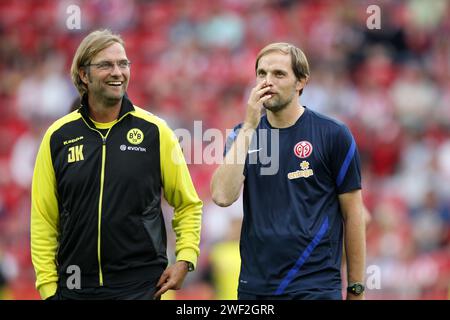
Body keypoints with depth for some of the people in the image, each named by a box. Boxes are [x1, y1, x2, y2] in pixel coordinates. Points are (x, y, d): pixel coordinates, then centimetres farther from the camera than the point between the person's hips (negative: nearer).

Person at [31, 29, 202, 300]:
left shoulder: (155, 130, 0)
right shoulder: (58, 136, 4)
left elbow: (188, 205, 6)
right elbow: (44, 219, 5)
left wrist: (185, 258, -7)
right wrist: (48, 286, -1)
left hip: (140, 286, -1)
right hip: (75, 287, 2)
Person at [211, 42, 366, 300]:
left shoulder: (333, 134, -3)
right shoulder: (245, 133, 6)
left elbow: (352, 214, 0)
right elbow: (222, 196, -10)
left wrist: (356, 290, 0)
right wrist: (249, 127, -13)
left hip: (315, 287, -3)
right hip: (254, 287, 3)